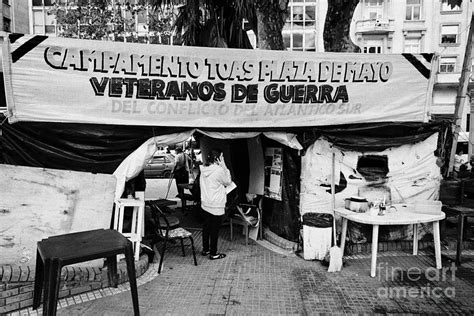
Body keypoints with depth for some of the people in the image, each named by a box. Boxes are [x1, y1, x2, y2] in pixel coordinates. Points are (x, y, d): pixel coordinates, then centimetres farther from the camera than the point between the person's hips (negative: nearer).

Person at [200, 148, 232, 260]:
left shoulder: (203, 169, 3)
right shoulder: (219, 170, -19)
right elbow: (228, 182, -4)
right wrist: (224, 167, -6)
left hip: (205, 204, 7)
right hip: (216, 206, -7)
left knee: (206, 226, 18)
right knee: (215, 229, 4)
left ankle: (205, 249, 31)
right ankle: (213, 254, 14)